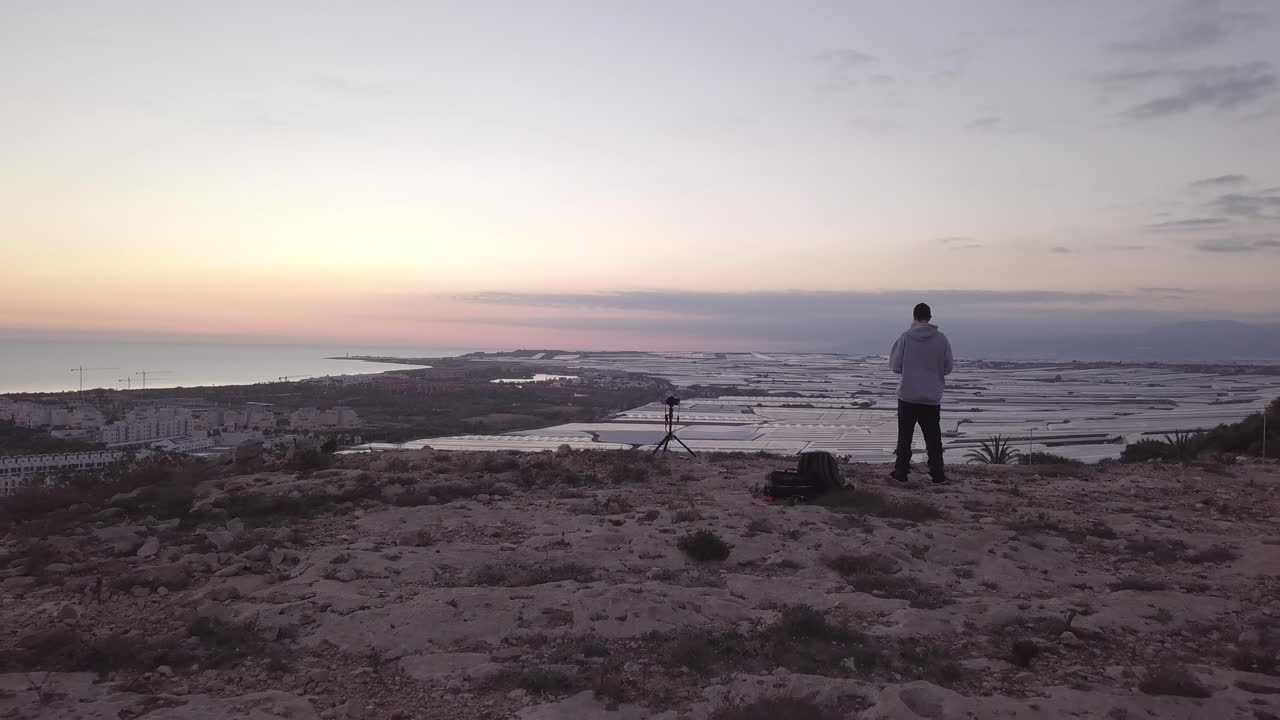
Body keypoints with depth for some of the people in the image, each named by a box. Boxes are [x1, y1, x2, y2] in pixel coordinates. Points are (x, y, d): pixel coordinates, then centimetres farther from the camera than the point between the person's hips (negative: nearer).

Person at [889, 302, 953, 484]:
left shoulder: (906, 337, -9)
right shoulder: (942, 339, -5)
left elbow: (896, 366, -7)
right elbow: (947, 368, 0)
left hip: (908, 396, -1)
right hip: (932, 397, 1)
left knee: (905, 436, 10)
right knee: (933, 437, 11)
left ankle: (901, 472, 12)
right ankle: (938, 474, 12)